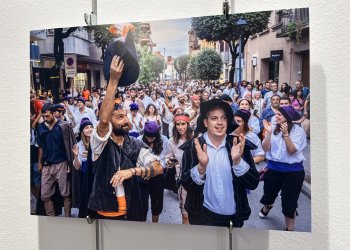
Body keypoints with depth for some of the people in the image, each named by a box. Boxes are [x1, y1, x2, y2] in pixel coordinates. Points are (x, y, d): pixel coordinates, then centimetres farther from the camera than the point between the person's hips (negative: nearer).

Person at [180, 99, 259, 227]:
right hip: (202, 216, -2)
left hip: (233, 217, 2)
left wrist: (237, 161, -27)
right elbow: (186, 185, -13)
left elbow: (253, 183, -11)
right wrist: (201, 166, -32)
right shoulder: (193, 146, -9)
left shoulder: (239, 145, -6)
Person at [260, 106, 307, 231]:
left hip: (292, 171, -3)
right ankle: (267, 207, 60)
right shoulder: (273, 128, -7)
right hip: (273, 168, 3)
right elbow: (266, 148, -9)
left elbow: (292, 150, -20)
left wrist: (286, 133, -29)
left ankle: (289, 228, 25)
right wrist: (268, 132, -21)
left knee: (289, 202, 6)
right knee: (269, 193, 24)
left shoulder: (298, 130, -13)